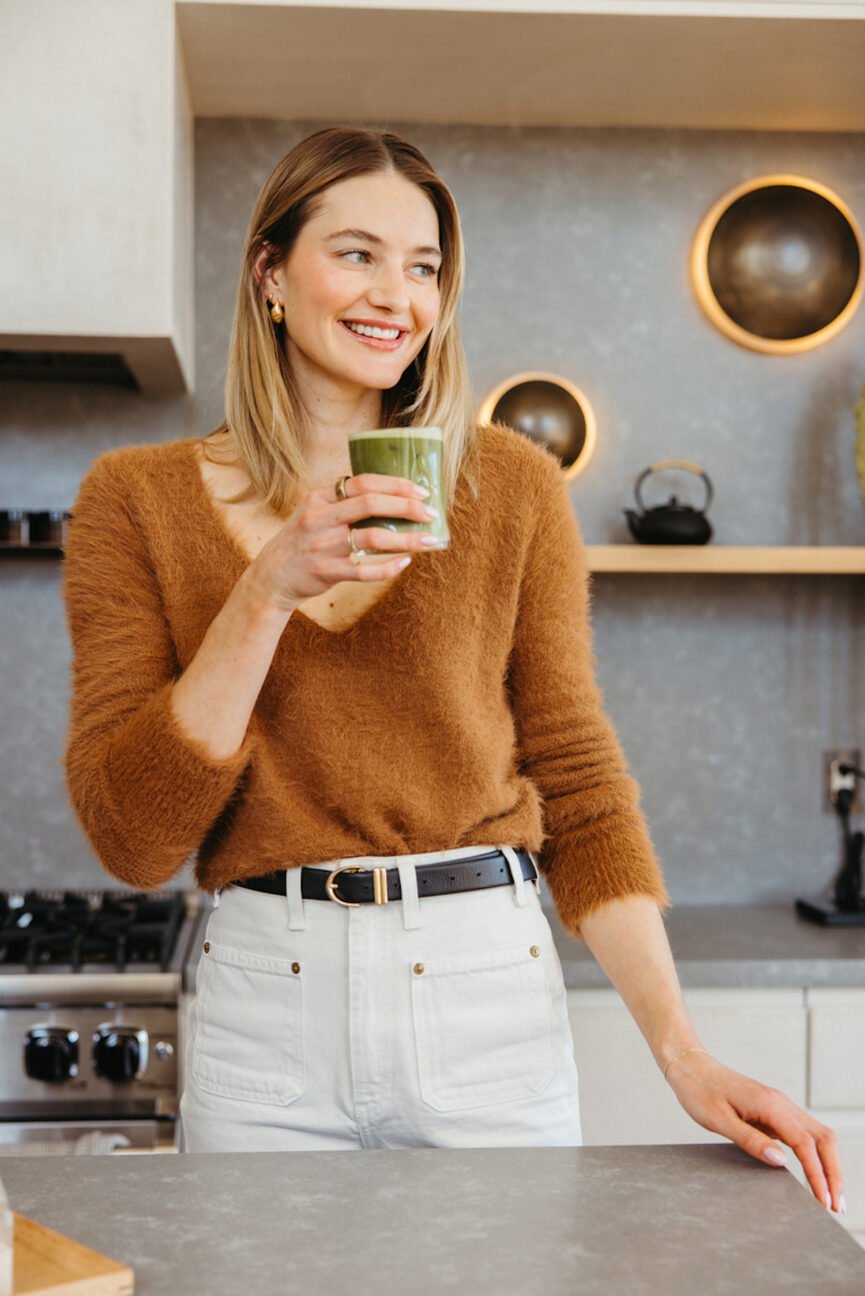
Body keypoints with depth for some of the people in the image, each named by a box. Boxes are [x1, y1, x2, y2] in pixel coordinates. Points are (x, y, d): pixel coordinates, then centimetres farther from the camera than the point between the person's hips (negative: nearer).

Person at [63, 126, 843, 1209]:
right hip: (263, 1006, 0)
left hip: (486, 996, 1)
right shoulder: (137, 499, -1)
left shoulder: (510, 485, 1)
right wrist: (268, 592, -18)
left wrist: (682, 1051, -9)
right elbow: (131, 839, -7)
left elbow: (581, 785, 2)